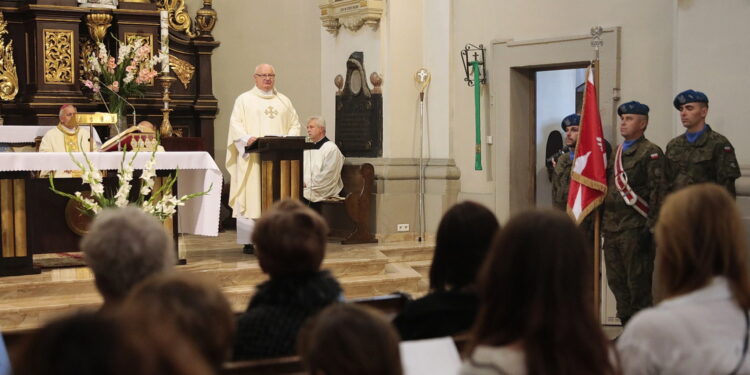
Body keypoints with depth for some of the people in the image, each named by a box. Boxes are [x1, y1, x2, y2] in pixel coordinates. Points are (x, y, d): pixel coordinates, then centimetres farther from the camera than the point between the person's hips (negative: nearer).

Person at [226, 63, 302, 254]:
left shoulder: (284, 101, 18)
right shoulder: (244, 99, 6)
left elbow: (294, 124, 15)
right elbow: (235, 124, -3)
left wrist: (290, 139, -6)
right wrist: (247, 138, -21)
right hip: (252, 157, -4)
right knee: (252, 198, -6)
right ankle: (249, 241, -4)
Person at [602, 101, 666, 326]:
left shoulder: (651, 153, -5)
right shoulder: (616, 153, 19)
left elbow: (658, 192, -12)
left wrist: (650, 228, -18)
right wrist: (603, 224, 18)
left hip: (635, 229, -8)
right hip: (612, 229, 8)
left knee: (637, 283, -4)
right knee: (616, 282, 10)